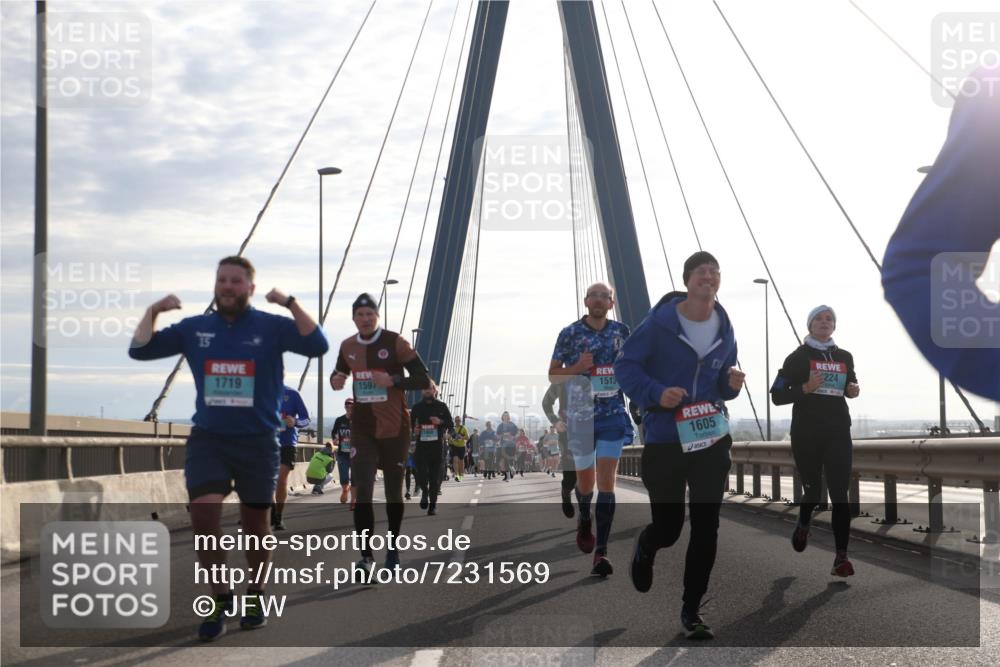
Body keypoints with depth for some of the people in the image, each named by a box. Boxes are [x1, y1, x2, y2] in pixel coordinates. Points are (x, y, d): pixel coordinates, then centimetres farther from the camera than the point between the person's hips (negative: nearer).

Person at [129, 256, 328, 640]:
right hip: (207, 439, 2)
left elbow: (318, 346, -18)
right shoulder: (194, 329, 6)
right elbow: (140, 350, 7)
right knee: (203, 511, -15)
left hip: (257, 440, -2)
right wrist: (153, 311, -7)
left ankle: (256, 595, 29)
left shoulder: (271, 327, -3)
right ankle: (219, 598, 0)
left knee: (255, 522, 8)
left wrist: (291, 305, -25)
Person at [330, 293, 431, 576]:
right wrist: (336, 381, -1)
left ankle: (393, 549, 30)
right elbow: (339, 373, 24)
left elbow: (424, 380, -10)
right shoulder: (347, 347, 5)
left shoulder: (395, 343, -9)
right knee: (362, 492, -12)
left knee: (393, 492, 11)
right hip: (362, 430, 2)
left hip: (394, 429, -2)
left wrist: (393, 380, -24)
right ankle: (367, 556, -12)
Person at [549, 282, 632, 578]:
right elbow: (553, 374, 2)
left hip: (613, 415, 0)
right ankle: (584, 520, 46)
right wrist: (577, 368, -15)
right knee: (585, 480, 12)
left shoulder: (621, 331, 5)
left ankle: (601, 551, -10)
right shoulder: (570, 333, -1)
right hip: (580, 416, 0)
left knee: (606, 481, -9)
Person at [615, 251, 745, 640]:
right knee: (668, 527, 5)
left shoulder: (725, 329, 5)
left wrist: (732, 383, -7)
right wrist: (656, 394, -23)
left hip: (712, 439, 4)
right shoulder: (659, 323, -11)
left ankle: (692, 609, 12)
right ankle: (645, 548, 43)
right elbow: (625, 366, -8)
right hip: (664, 440, -4)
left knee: (706, 528, 0)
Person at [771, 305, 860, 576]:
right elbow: (777, 395, -4)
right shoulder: (799, 356, -1)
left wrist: (854, 390, 3)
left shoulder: (844, 357, 10)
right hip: (806, 433, -2)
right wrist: (806, 388, -19)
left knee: (840, 493, -9)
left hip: (838, 432, 2)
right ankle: (803, 526, 44)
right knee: (812, 490, 9)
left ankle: (841, 557, -11)